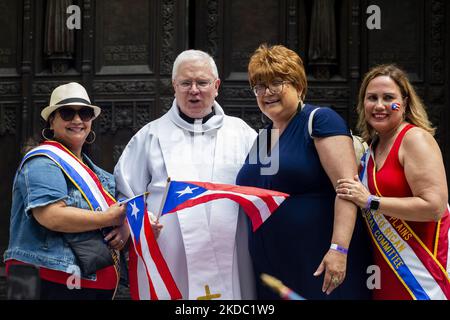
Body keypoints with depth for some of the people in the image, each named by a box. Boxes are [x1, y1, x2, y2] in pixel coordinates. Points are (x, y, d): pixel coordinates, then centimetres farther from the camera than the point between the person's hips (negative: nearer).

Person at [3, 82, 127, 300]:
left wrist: (121, 232, -2)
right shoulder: (43, 163, -9)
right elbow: (52, 217, -23)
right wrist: (110, 218, -17)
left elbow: (119, 211, 22)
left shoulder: (93, 171, 18)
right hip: (54, 283, -9)